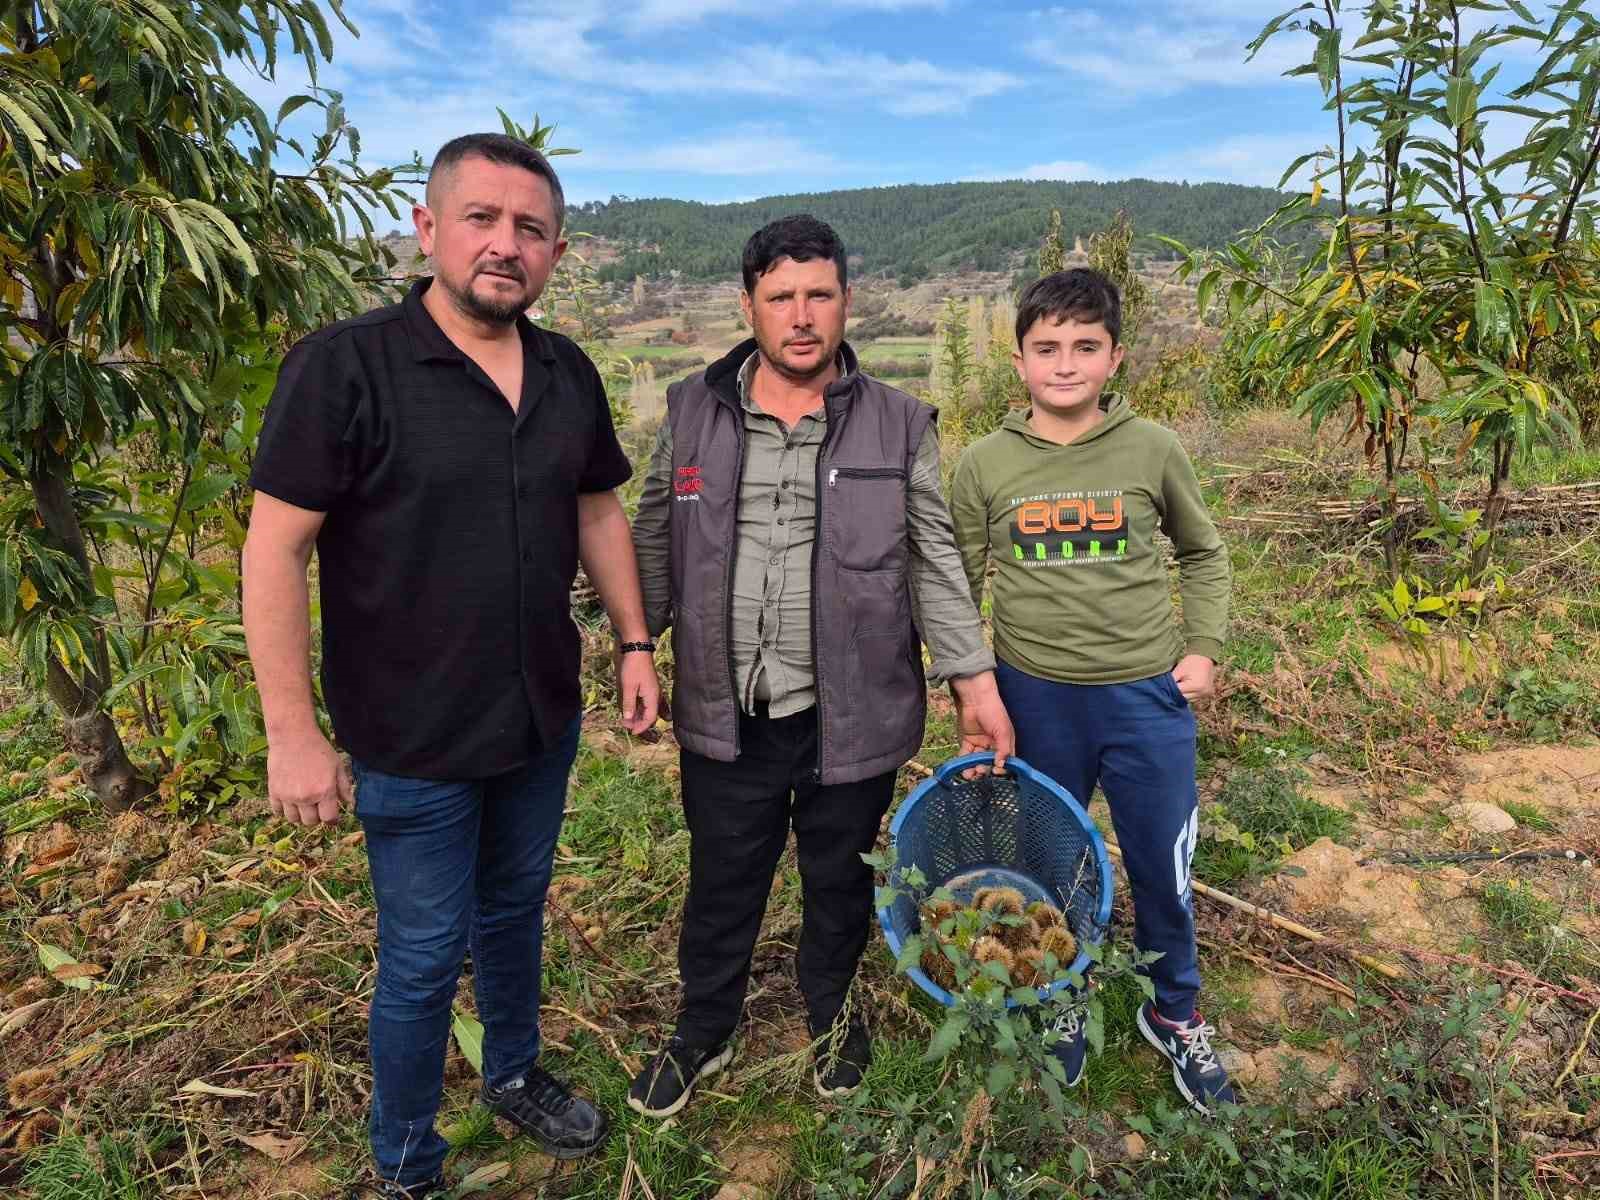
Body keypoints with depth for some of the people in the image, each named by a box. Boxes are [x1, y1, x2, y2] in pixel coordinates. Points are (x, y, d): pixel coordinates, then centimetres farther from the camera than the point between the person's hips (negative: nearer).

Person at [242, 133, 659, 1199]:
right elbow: (276, 549, -15)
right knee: (424, 954, 10)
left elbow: (597, 513, 12)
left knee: (514, 910, 23)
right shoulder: (345, 365, -16)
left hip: (543, 721, 5)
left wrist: (636, 642, 9)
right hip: (414, 740, -5)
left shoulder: (569, 374, 1)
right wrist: (293, 733, -16)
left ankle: (515, 1074, 48)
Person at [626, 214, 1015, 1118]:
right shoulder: (693, 412, 1)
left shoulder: (899, 424, -2)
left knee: (840, 881, 18)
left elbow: (935, 561, 0)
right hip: (725, 713, 1)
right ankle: (704, 1034, 42)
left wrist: (976, 682, -5)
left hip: (852, 714, 0)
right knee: (722, 884, 16)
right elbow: (655, 544, 8)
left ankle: (833, 1013, 46)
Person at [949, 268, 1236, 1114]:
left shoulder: (1154, 451, -5)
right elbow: (959, 584, 3)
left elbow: (1203, 553, 11)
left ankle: (1174, 1012, 40)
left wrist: (1202, 648, 2)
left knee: (1162, 869, 13)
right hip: (1034, 695, 0)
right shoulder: (985, 464, -4)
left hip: (1147, 693, 0)